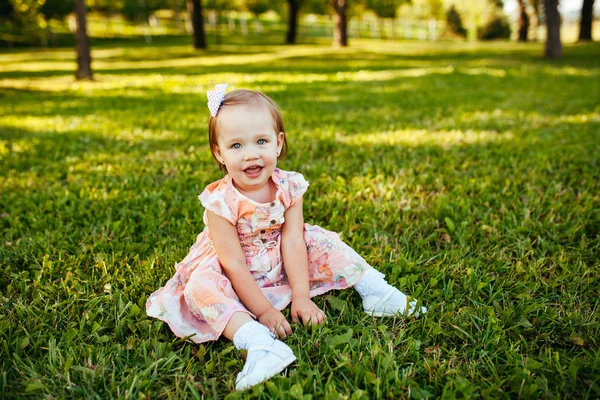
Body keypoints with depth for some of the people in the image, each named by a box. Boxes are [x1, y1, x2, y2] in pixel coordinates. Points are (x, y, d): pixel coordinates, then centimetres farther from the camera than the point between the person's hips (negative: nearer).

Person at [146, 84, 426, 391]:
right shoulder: (221, 202, -26)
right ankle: (258, 342, -48)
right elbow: (234, 265, -24)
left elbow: (292, 244, -17)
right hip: (237, 281, -3)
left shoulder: (288, 187, -15)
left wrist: (301, 297, -20)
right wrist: (264, 311, -24)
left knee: (322, 242, -9)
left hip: (282, 268, 4)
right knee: (201, 286, -32)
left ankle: (373, 289, 2)